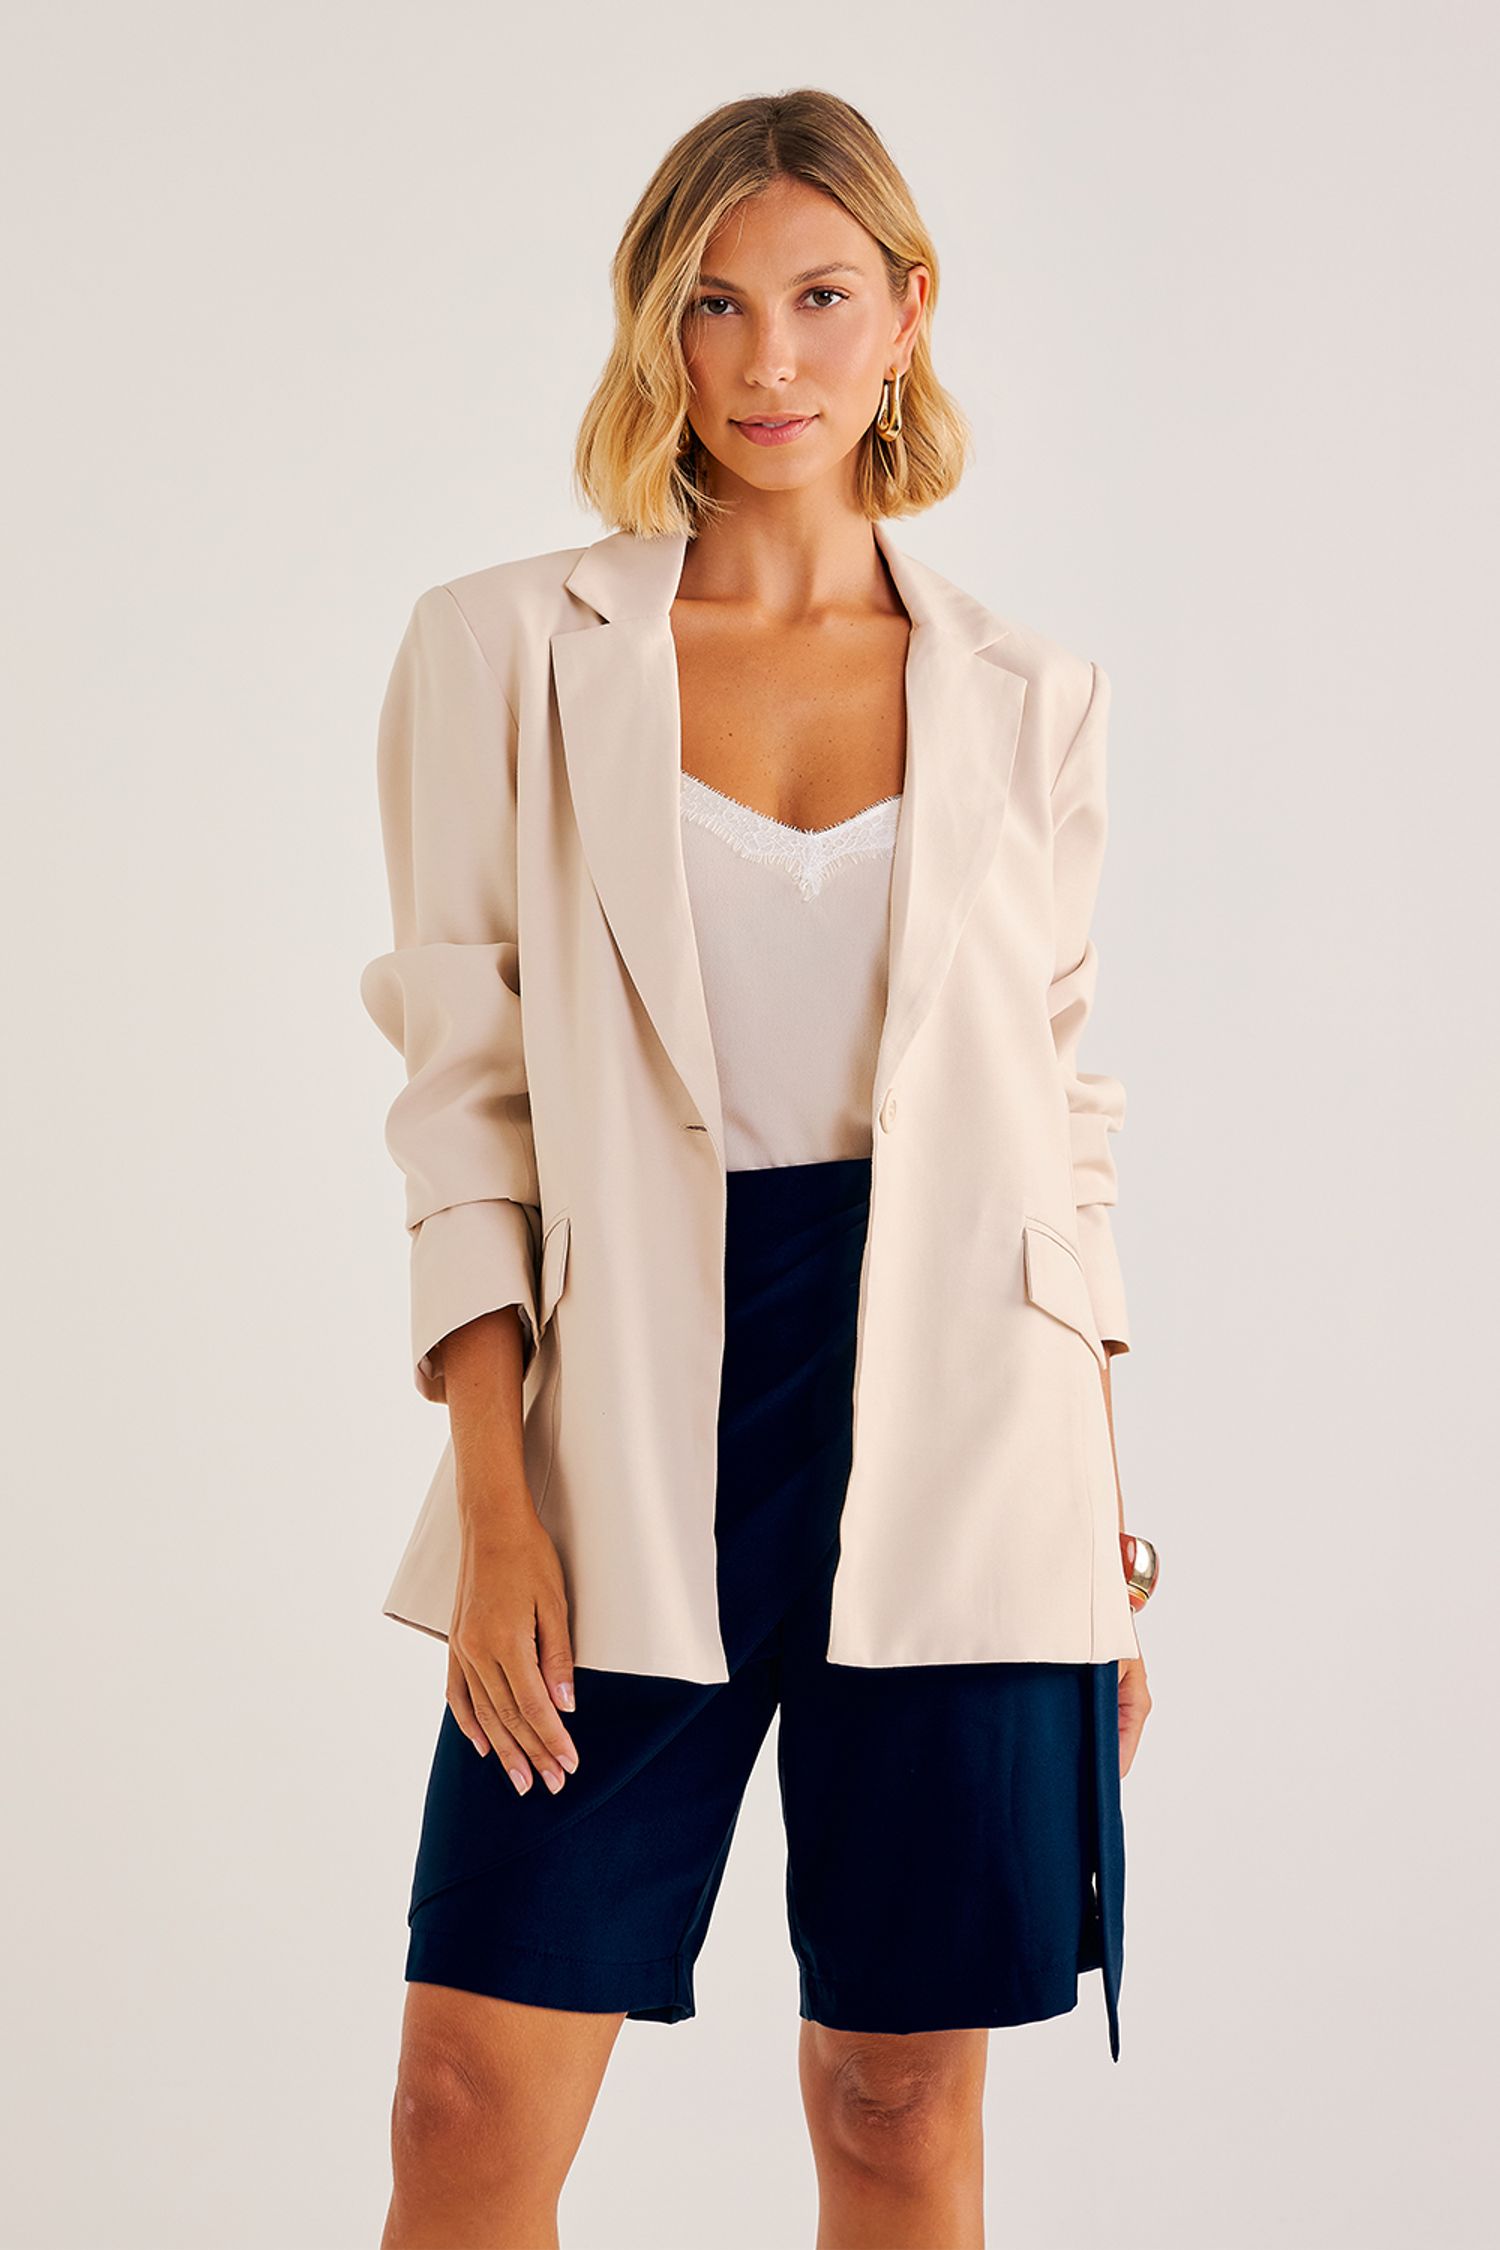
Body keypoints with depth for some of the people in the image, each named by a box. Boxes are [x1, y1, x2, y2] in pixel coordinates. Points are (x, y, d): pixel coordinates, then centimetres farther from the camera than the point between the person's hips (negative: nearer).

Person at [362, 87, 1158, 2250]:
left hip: (951, 1423, 1)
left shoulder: (1028, 695, 9)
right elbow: (465, 1095, 0)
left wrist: (1108, 1524, 7)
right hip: (627, 1418, -1)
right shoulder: (510, 650, 4)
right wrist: (497, 1503, -8)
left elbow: (1068, 1117, 12)